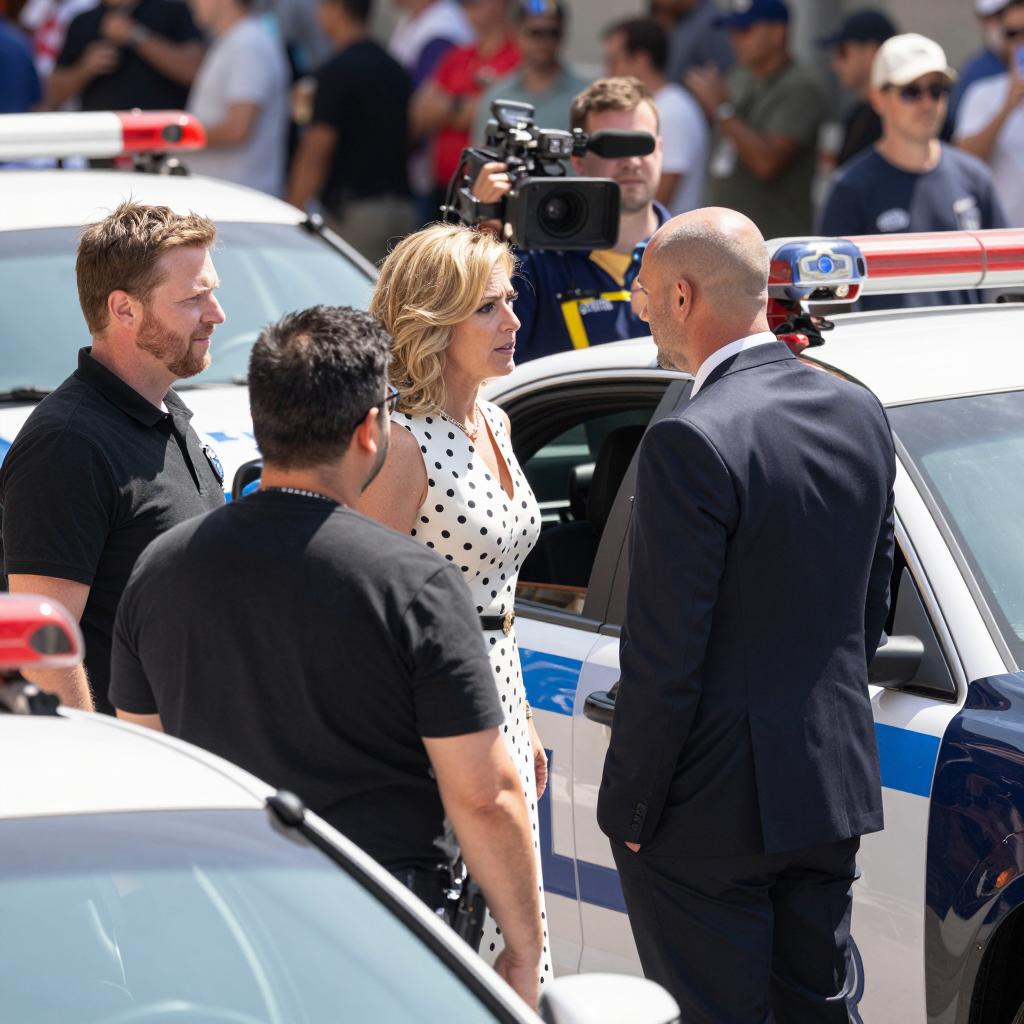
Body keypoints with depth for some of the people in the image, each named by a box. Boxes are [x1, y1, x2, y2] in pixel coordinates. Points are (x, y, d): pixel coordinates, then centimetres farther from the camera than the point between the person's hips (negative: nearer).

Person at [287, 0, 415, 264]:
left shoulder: (338, 71, -11)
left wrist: (293, 210, -9)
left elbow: (316, 153, -14)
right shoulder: (394, 68, 13)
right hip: (401, 207, 8)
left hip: (355, 210, -8)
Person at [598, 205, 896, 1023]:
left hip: (713, 807, -7)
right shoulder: (862, 414, 4)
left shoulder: (692, 443, -20)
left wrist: (631, 809, -10)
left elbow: (665, 655, -19)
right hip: (835, 788, 7)